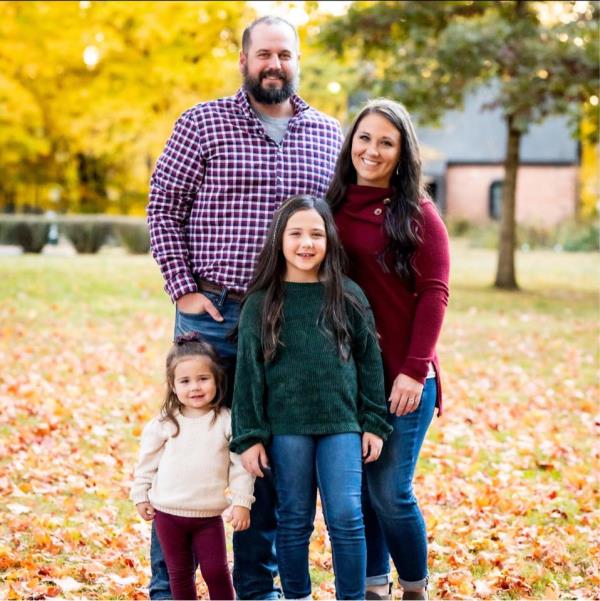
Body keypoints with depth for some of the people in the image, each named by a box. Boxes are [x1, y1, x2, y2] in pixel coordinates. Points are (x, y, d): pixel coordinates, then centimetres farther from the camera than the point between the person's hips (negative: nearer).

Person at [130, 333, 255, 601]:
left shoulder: (227, 421, -6)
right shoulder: (164, 423, -3)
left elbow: (240, 465, -4)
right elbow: (147, 461, 8)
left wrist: (242, 503, -6)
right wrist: (140, 495, 10)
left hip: (209, 515, -1)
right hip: (168, 512, 1)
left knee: (216, 571, -1)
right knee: (180, 572, 11)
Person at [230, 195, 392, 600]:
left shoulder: (349, 297, 4)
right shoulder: (260, 304, 1)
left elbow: (369, 361, 7)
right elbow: (248, 373, 1)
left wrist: (374, 424, 4)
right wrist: (249, 437, -2)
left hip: (342, 425, 0)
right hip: (285, 428, 0)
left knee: (347, 517, -3)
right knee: (294, 521, 9)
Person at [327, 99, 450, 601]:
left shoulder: (418, 213, -4)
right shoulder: (334, 207, 7)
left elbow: (434, 295, -8)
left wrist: (413, 371, -14)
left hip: (401, 378, -4)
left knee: (390, 492, -3)